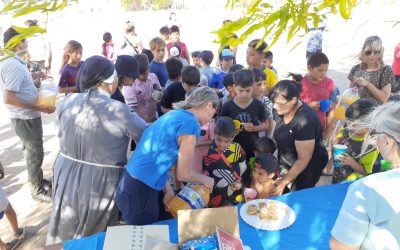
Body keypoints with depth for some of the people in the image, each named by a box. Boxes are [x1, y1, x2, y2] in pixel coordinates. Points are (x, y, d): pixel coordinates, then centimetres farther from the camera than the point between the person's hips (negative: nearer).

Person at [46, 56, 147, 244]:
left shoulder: (67, 102, -6)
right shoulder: (119, 111, -21)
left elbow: (62, 134, 9)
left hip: (66, 176, 5)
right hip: (100, 183, -4)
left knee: (63, 235, 28)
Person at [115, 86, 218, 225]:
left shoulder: (173, 114, 10)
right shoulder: (191, 125, -17)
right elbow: (183, 174, -12)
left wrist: (168, 189, 13)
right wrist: (206, 180, 6)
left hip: (131, 184, 9)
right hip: (140, 191, -9)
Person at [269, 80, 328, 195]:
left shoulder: (304, 121, -33)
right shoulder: (279, 111, -12)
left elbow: (304, 159, -27)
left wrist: (284, 182, -27)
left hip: (308, 167, -6)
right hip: (286, 164, 6)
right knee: (280, 197, 14)